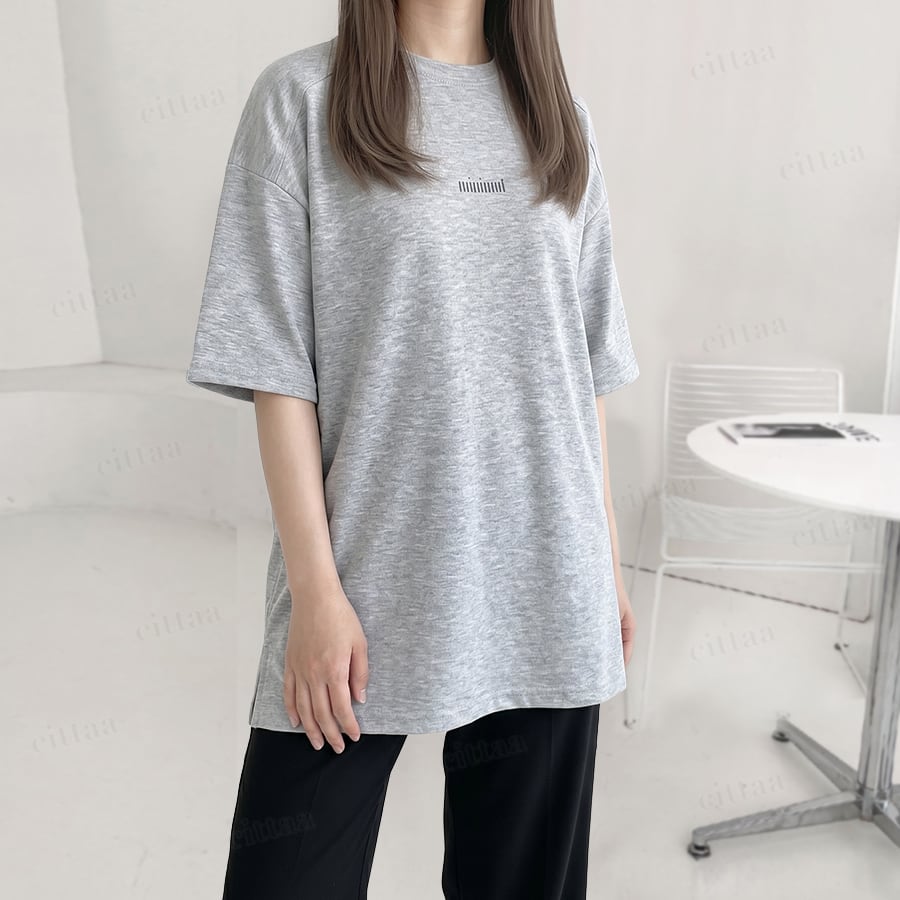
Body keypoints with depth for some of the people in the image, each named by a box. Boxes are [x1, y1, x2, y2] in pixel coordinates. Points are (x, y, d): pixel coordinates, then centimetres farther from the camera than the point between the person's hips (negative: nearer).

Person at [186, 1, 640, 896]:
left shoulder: (559, 118, 11)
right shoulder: (302, 96, 0)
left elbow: (587, 366, 11)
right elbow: (276, 364, -5)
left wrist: (607, 561, 10)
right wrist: (315, 588, -9)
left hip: (544, 596, 4)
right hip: (366, 591, -3)